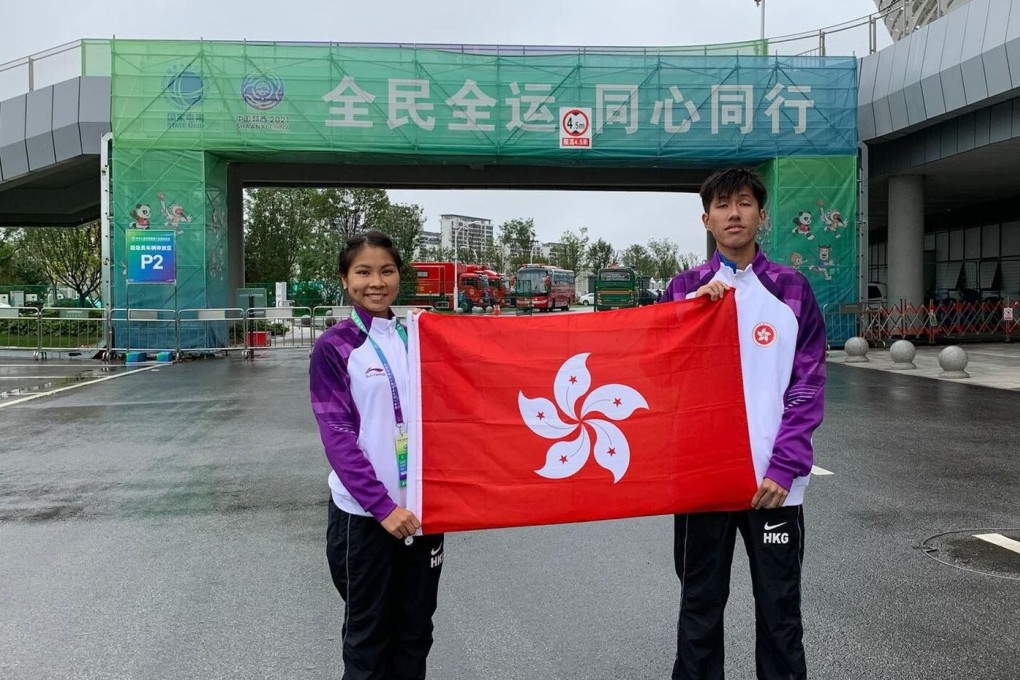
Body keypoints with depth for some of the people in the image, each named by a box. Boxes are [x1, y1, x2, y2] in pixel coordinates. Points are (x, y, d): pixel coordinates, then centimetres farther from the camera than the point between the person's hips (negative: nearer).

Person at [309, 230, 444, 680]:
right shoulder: (334, 347, -6)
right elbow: (337, 435, -11)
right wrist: (380, 504, -17)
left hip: (420, 505, 4)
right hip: (363, 512, -4)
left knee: (416, 627, 15)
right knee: (368, 631, 11)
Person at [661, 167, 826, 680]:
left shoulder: (792, 289, 2)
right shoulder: (684, 289, 5)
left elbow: (807, 387, -1)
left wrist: (784, 467, -10)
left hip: (774, 480, 0)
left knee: (780, 608, 11)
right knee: (700, 607, 12)